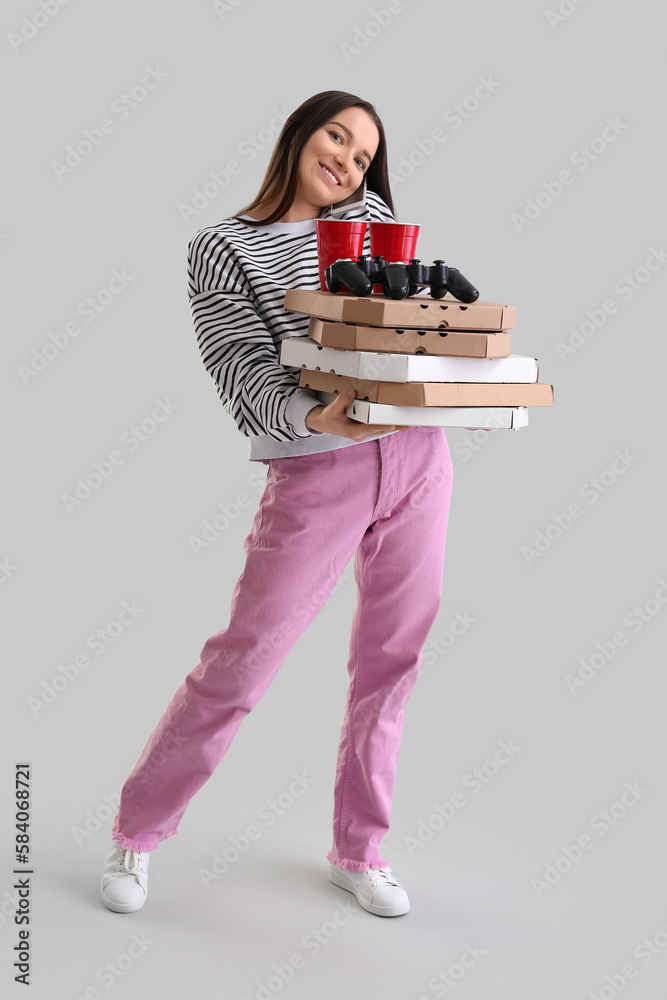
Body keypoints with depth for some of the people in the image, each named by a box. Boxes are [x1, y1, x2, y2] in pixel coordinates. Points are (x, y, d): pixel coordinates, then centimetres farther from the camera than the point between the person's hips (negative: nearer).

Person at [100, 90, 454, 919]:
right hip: (314, 476, -4)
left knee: (391, 660, 9)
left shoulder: (374, 216, 11)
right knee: (240, 662, -1)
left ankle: (359, 850, 25)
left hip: (416, 457, 4)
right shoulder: (222, 249, -1)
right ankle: (137, 831, 19)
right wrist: (316, 418, -31)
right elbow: (243, 373, -13)